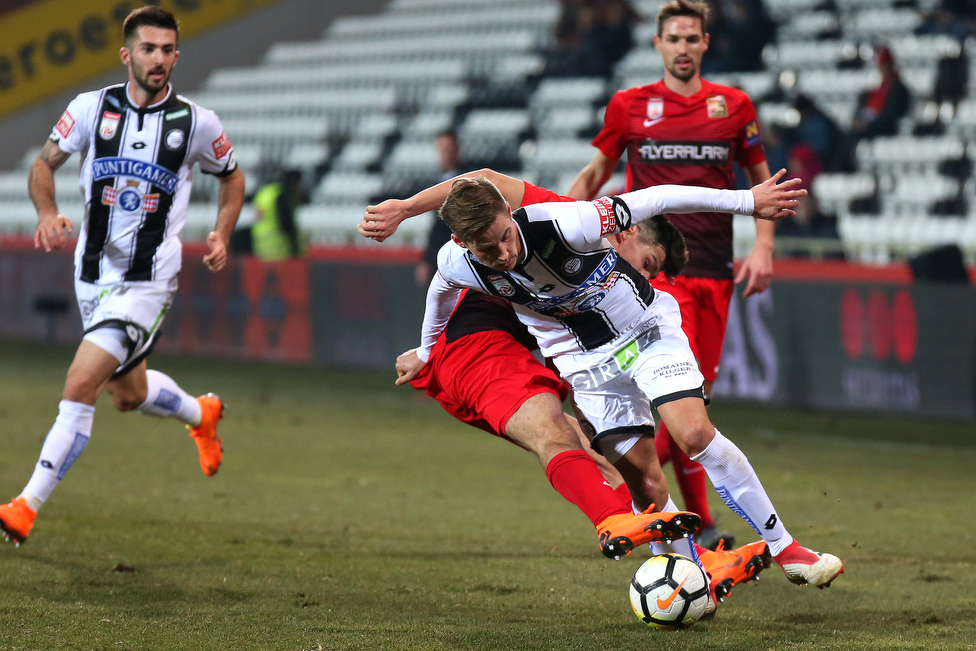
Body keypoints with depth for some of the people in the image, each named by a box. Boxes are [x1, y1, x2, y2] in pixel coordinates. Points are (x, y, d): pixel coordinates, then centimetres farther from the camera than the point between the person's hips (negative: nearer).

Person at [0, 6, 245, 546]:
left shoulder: (196, 123, -6)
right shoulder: (93, 108, -4)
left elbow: (231, 177, 13)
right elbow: (44, 163, 5)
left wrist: (221, 235, -1)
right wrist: (47, 212, -15)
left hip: (146, 281, -4)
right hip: (92, 273, 4)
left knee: (80, 385, -18)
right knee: (129, 393, 21)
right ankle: (201, 414, 53)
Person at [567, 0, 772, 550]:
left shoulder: (734, 106, 7)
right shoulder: (629, 107, 4)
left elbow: (761, 180, 15)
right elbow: (597, 173, 17)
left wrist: (763, 247, 4)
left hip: (715, 272, 3)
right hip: (656, 267, -3)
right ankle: (702, 525, -12)